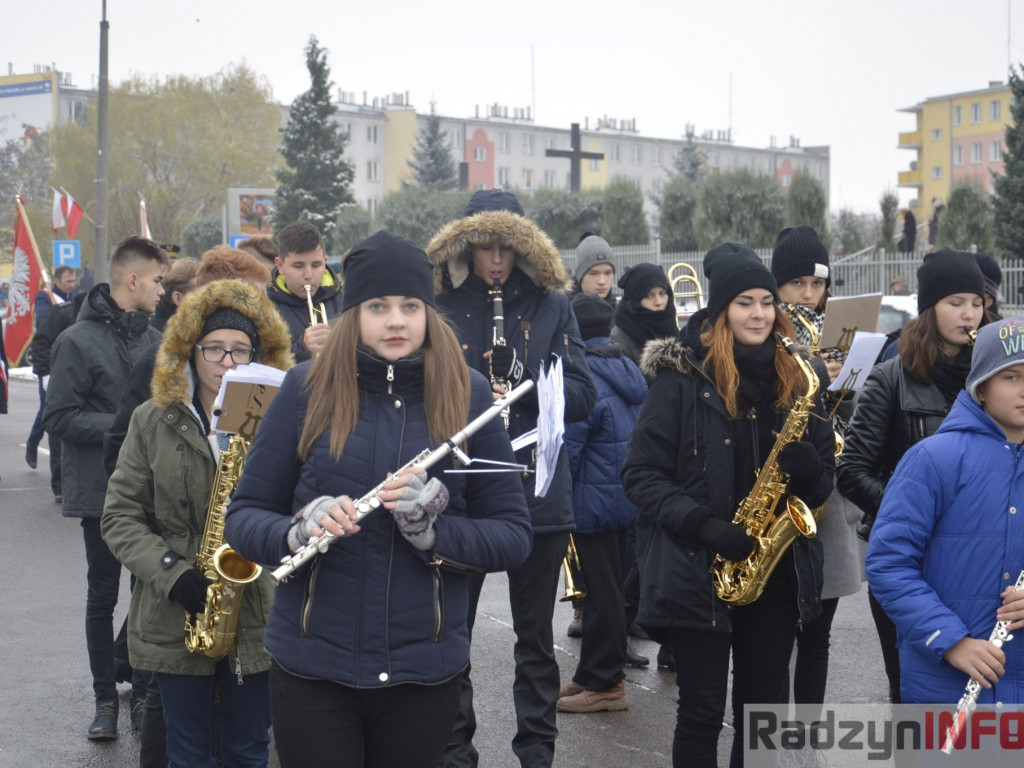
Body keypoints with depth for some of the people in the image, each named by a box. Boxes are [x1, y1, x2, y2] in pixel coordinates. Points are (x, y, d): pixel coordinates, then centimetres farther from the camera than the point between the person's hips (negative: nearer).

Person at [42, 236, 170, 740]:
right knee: (103, 596, 6)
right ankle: (105, 699, 16)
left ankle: (143, 689, 20)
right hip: (101, 490, -4)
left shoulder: (154, 339, 8)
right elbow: (57, 419, -11)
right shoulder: (78, 341, -8)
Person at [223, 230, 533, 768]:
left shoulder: (467, 395, -1)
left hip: (424, 675, 1)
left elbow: (513, 536, -1)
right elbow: (243, 517, 0)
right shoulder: (307, 388, -2)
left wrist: (433, 529, -19)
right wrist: (299, 531, -21)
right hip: (311, 668, -1)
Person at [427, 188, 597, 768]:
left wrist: (522, 386, -17)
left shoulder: (550, 303, 4)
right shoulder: (440, 304, 1)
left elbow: (584, 394, 0)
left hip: (538, 491, 1)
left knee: (536, 635, 10)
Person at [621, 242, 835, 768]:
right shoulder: (682, 376, -5)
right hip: (697, 575, -4)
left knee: (761, 709, 11)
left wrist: (809, 470, -11)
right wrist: (702, 524, -19)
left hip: (777, 575, 4)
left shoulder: (796, 379, 7)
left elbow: (823, 480, 12)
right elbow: (640, 475, -8)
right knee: (702, 710, 1)